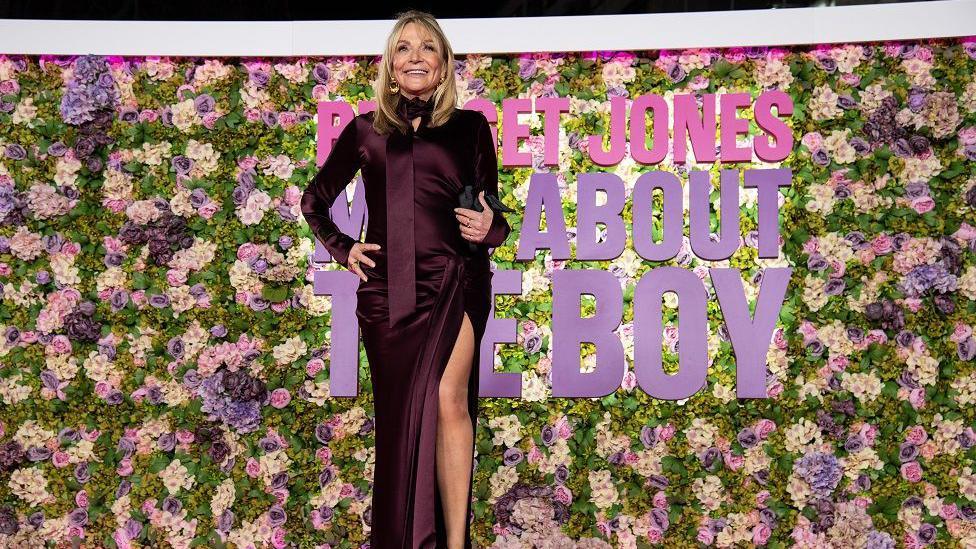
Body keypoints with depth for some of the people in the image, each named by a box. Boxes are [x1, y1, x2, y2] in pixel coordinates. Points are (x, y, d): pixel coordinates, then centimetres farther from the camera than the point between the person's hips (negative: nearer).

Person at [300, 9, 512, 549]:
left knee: (448, 400, -15)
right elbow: (314, 201, 22)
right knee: (398, 414, 6)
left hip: (454, 281, -2)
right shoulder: (366, 130, 12)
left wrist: (488, 229, -8)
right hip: (386, 288, 2)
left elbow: (494, 214, 14)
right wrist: (343, 249, 8)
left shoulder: (469, 126, 10)